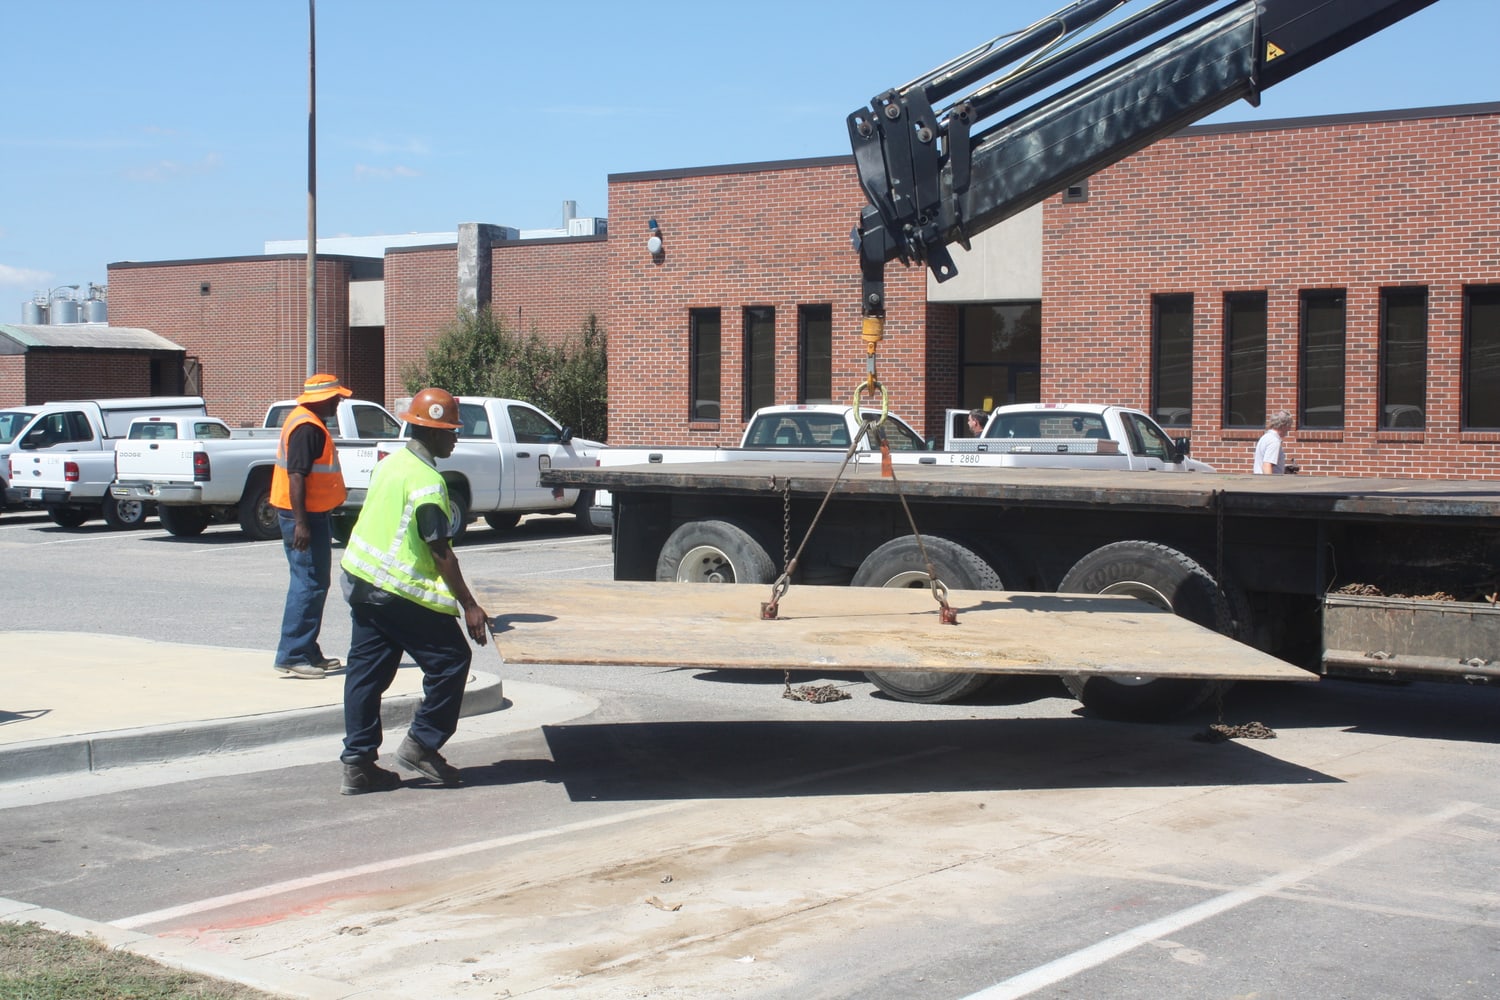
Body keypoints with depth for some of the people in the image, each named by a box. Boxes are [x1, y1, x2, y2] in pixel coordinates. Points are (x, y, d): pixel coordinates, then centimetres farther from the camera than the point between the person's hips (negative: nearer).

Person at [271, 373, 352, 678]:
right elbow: (296, 476, -24)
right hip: (304, 516, -11)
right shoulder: (307, 428, -18)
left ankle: (308, 652, 20)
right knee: (309, 584, -10)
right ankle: (292, 656, -9)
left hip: (311, 515, 11)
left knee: (313, 583, 14)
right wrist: (301, 523, -27)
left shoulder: (309, 422, 15)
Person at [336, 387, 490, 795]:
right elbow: (440, 552, -18)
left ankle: (358, 764, 12)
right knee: (450, 660, 2)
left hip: (361, 578, 9)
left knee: (366, 671, 10)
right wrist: (469, 605, -13)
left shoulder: (391, 464, 11)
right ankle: (421, 744, 6)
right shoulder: (427, 480, -17)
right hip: (402, 592, -9)